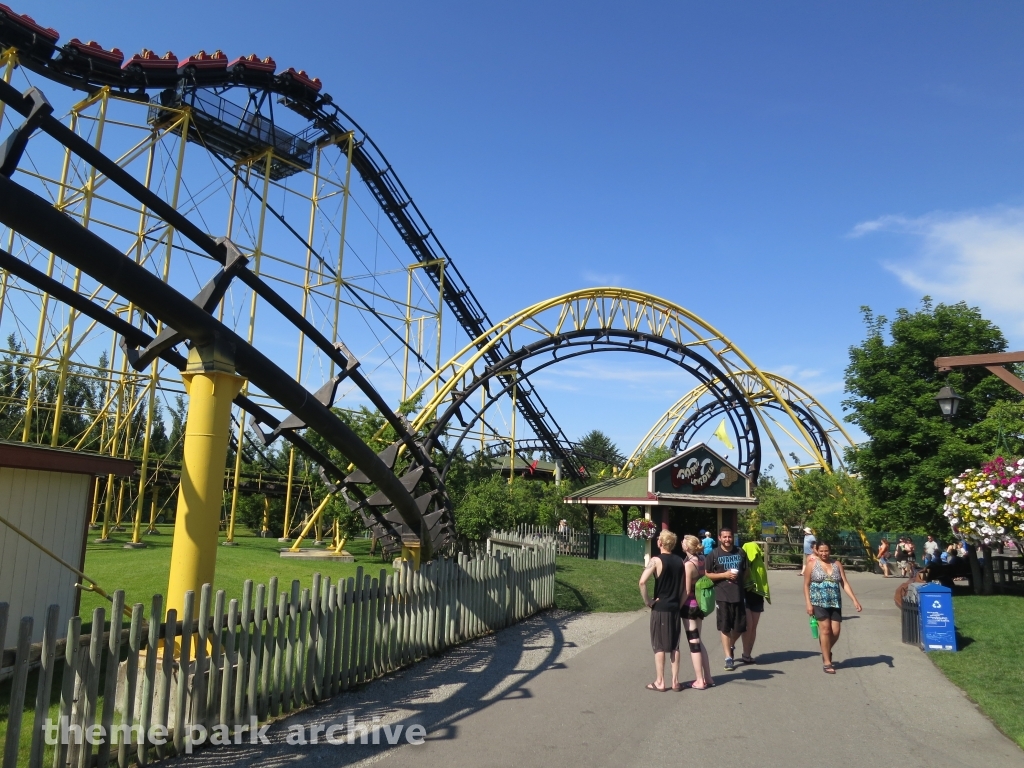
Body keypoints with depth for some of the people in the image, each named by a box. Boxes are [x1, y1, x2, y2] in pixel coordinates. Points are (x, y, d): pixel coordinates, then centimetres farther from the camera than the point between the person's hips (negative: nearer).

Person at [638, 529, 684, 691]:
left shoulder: (656, 560, -13)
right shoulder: (680, 561, 4)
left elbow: (642, 582, -24)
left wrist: (647, 601, -13)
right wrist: (678, 600, 13)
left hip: (660, 608, -5)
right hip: (675, 607, 5)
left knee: (659, 646, 4)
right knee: (674, 645, 12)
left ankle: (660, 682, 9)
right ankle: (675, 681, 16)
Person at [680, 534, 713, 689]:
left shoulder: (688, 565, -19)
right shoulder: (701, 561, 3)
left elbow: (687, 591, -18)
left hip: (690, 606, -8)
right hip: (700, 605, 8)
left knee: (693, 643, 2)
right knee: (697, 641, 18)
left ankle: (699, 681, 9)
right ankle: (707, 677, 23)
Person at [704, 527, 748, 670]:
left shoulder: (740, 553, 6)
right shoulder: (714, 554, -3)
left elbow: (746, 571, 17)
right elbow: (707, 574, -3)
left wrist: (739, 581, 1)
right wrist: (724, 575, -13)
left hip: (738, 594, 3)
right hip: (722, 595, -3)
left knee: (740, 626, 8)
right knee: (724, 627, 3)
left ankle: (731, 645, 37)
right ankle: (728, 657, 12)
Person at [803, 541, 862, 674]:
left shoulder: (837, 564, 7)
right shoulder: (813, 565, -1)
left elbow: (845, 583, 5)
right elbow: (806, 585, 0)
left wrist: (855, 600, -4)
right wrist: (808, 603, -8)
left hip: (835, 603, 3)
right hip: (819, 602, -3)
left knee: (835, 631, 0)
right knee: (825, 629, -11)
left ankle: (826, 652, 30)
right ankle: (826, 662, 0)